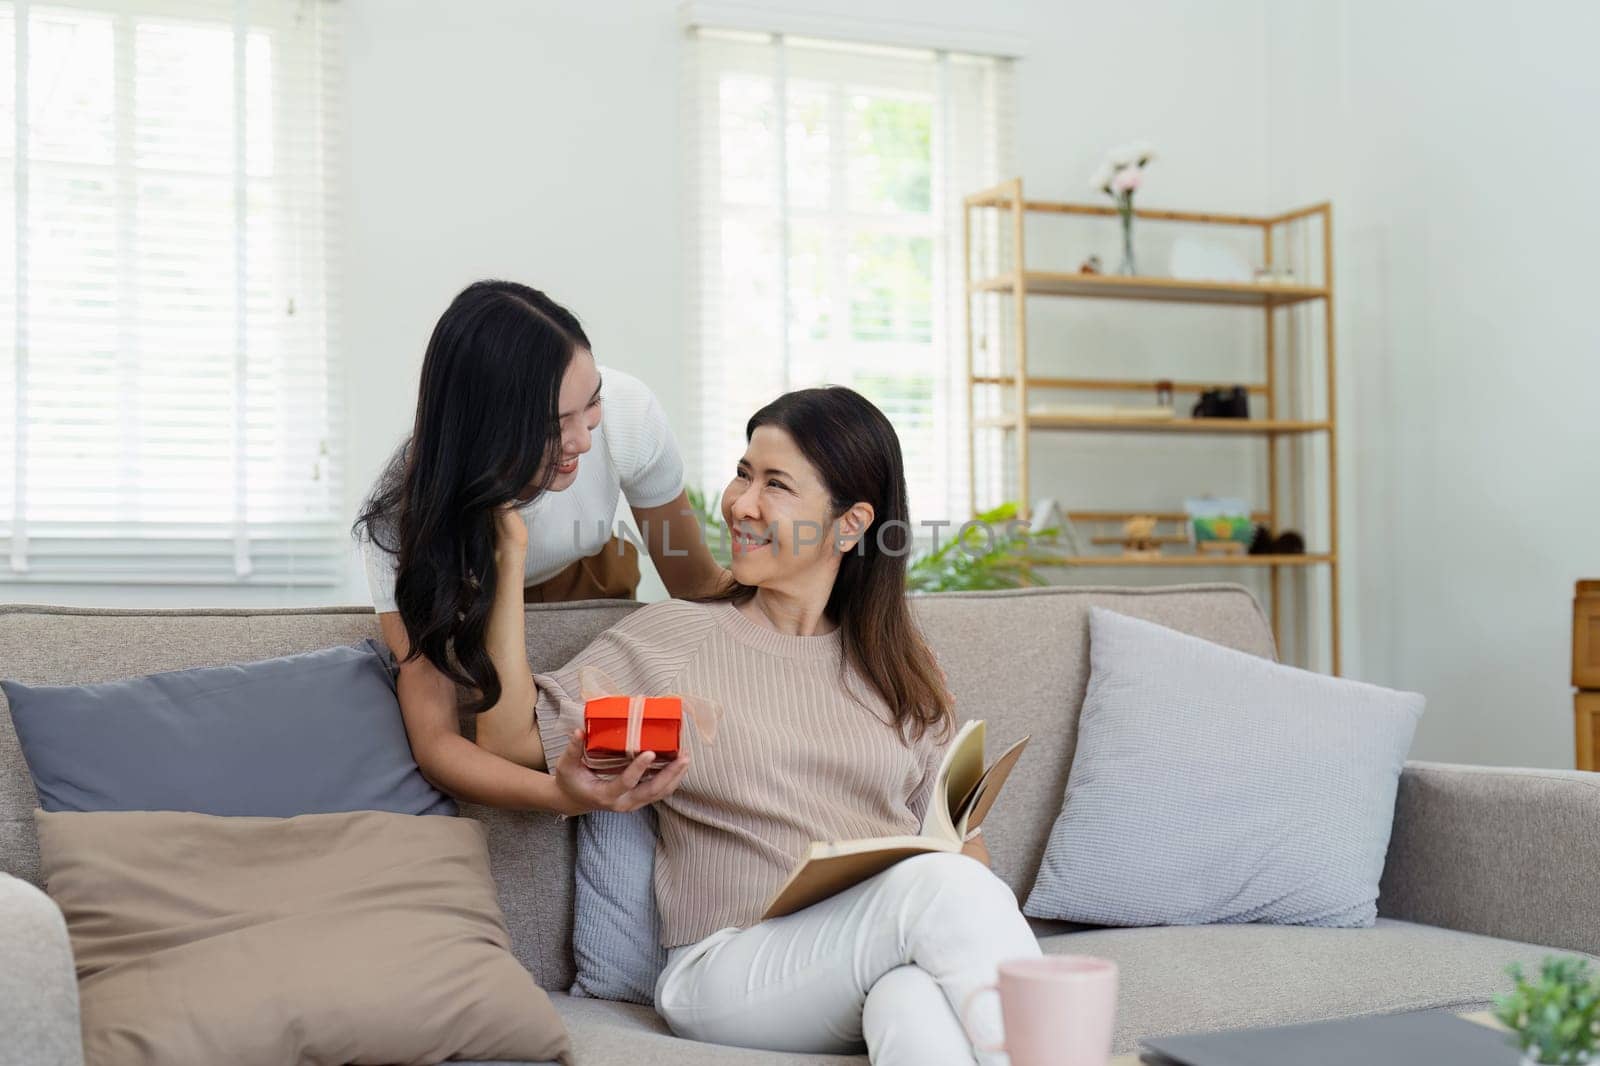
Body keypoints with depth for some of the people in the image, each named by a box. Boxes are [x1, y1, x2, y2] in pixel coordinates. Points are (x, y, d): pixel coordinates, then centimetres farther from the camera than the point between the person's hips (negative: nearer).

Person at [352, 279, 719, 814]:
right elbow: (433, 739, -41)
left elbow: (696, 585, -15)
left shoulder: (625, 411, -33)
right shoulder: (401, 513, -38)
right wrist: (559, 795, -58)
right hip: (470, 612, -1)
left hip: (590, 585, 1)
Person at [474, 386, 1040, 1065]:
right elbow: (509, 736, 0)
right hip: (728, 969, -2)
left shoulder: (897, 670, 18)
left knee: (912, 1000, -37)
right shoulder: (671, 640, 10)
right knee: (940, 890, -31)